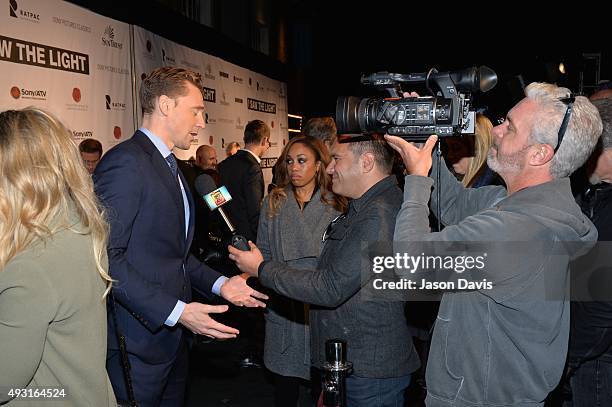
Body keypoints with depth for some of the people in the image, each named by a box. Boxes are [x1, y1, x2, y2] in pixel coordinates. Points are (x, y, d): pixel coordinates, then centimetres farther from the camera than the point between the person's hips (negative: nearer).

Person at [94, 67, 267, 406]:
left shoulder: (169, 166, 16)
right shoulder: (125, 162, -17)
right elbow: (108, 257, -23)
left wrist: (218, 283, 9)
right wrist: (176, 311, -25)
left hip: (172, 335, 9)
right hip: (137, 343, -9)